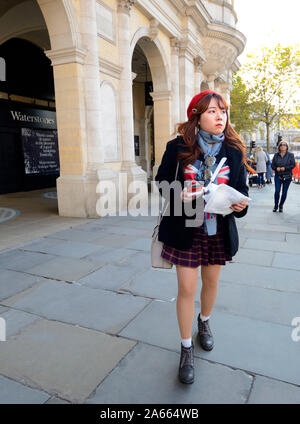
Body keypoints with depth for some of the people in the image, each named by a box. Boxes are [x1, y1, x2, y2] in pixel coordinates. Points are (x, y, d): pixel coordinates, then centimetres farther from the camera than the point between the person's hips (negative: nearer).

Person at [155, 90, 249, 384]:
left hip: (219, 230, 3)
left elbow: (242, 189, 5)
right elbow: (161, 184, -2)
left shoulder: (234, 151, 0)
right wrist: (178, 195, -21)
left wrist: (240, 203, -17)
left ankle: (204, 322, 51)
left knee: (211, 282, 20)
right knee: (186, 289, 2)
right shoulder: (178, 147, -7)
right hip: (186, 229, -2)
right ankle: (187, 348, 25)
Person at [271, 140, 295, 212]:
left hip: (287, 177, 0)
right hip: (278, 176, 1)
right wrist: (276, 168, -13)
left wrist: (285, 168, -17)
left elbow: (293, 165, -3)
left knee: (284, 192, 5)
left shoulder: (290, 155, 0)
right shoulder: (276, 155, 5)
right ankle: (275, 205, 9)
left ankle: (281, 206, 21)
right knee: (277, 191, -8)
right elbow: (272, 165, 8)